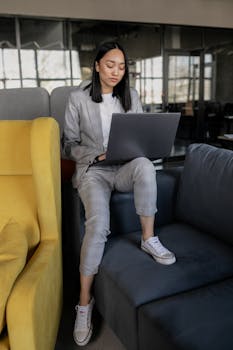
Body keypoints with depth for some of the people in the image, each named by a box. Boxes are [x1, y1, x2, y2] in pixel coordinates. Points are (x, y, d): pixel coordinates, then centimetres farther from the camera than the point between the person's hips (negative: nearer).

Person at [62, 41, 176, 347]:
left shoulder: (131, 96, 9)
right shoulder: (78, 98, -1)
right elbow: (69, 145, 1)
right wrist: (98, 154, -16)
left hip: (125, 168, 3)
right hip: (93, 169, -2)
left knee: (145, 165, -36)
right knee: (98, 224, -30)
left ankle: (149, 239, -19)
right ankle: (85, 301, -14)